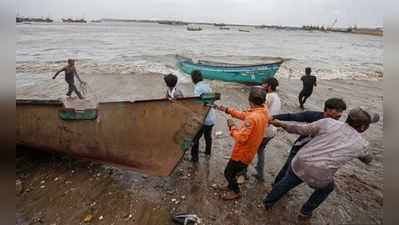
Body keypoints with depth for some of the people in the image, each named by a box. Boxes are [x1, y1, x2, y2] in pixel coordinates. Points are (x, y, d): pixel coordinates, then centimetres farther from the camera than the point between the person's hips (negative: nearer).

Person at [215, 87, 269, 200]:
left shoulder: (252, 117, -35)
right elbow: (243, 115, 5)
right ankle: (231, 186, 49)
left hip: (242, 153, -9)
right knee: (233, 169, 28)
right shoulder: (263, 111, -5)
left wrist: (232, 126, -17)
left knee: (228, 172, 14)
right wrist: (227, 110, 4)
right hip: (249, 151, 9)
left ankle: (236, 191, 35)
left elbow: (241, 137, -33)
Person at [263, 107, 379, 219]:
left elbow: (301, 129, -2)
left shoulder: (329, 123, -4)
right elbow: (367, 159, 24)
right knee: (326, 188, 35)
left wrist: (280, 124, 9)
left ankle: (268, 202, 49)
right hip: (318, 177, -1)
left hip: (299, 164, 1)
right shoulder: (361, 144, 1)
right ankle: (305, 212, 48)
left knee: (287, 182, 30)